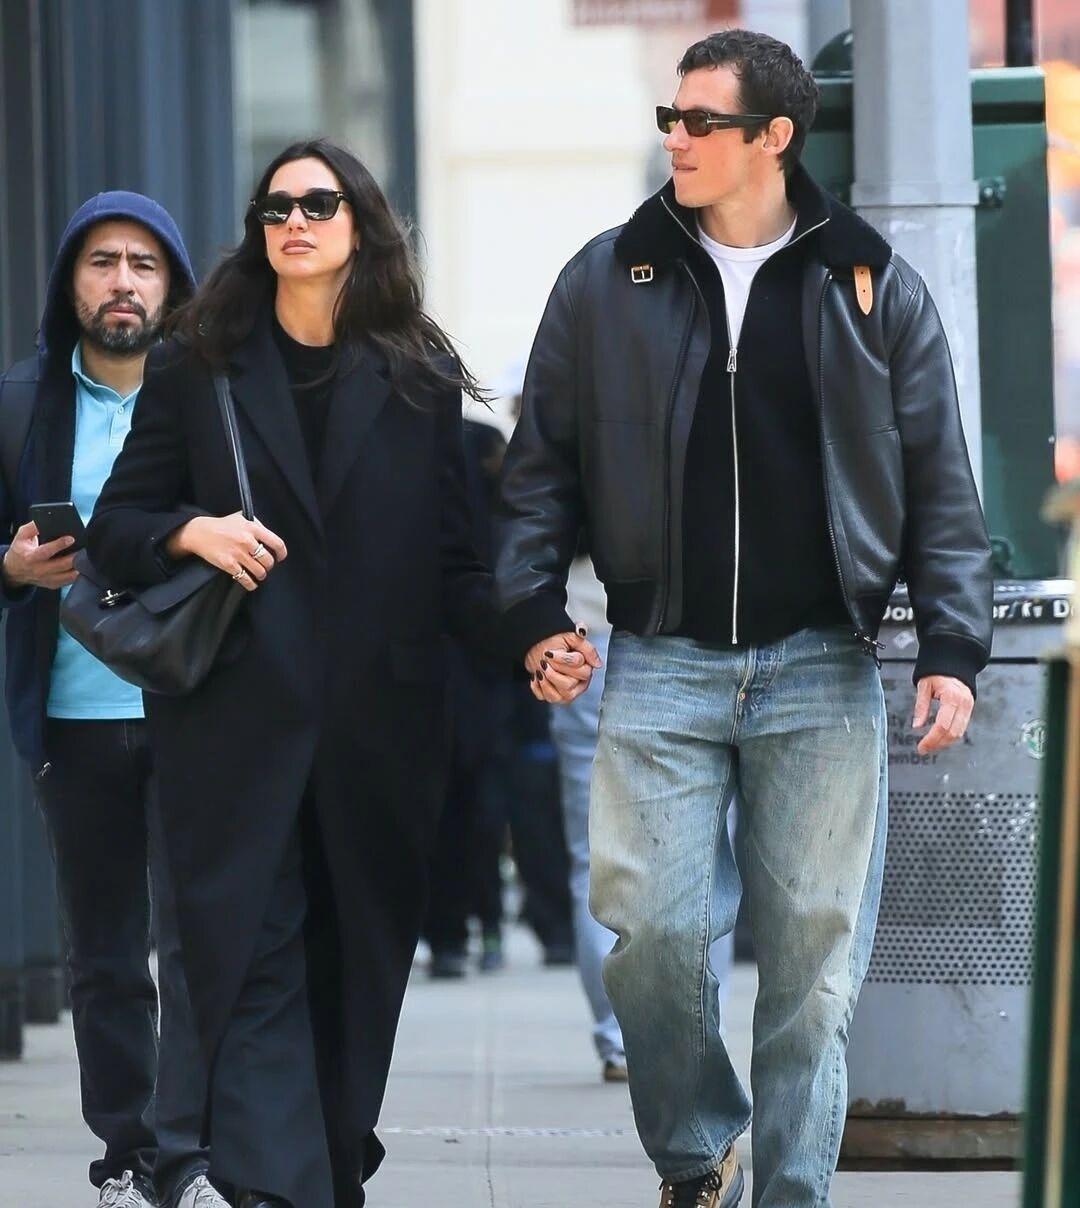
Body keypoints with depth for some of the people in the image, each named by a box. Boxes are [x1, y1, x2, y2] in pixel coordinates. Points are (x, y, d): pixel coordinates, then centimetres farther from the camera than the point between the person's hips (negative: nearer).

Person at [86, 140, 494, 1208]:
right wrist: (190, 532, -11)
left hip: (376, 728, 2)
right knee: (255, 965, -11)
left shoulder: (418, 380, 10)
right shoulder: (195, 368, 10)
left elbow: (451, 562, 7)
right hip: (236, 726, -1)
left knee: (357, 968, 5)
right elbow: (113, 528, 10)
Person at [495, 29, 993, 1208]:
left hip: (820, 671, 0)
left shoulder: (872, 286, 3)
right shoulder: (607, 280, 4)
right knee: (651, 931, -6)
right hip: (660, 667, 0)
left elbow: (937, 484, 5)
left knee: (813, 955, 0)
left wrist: (952, 647, -2)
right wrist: (535, 614, 0)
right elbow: (542, 465, 9)